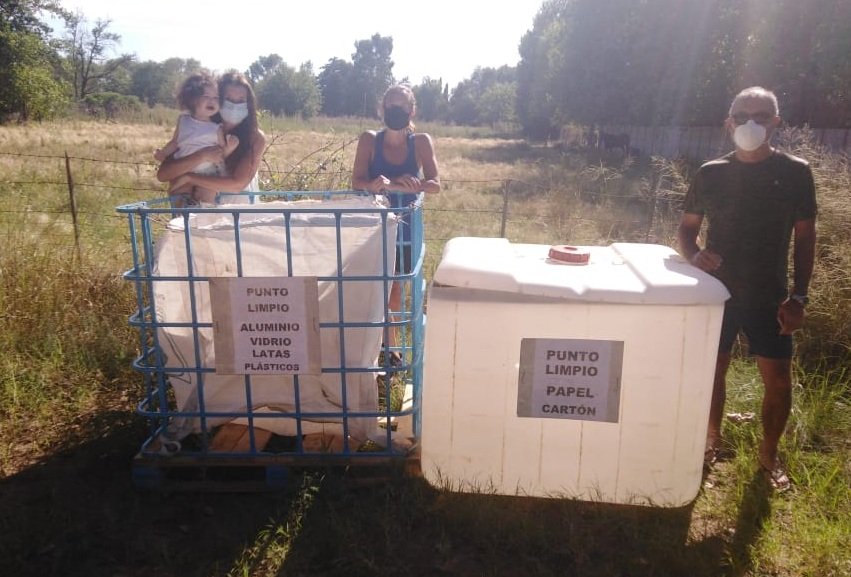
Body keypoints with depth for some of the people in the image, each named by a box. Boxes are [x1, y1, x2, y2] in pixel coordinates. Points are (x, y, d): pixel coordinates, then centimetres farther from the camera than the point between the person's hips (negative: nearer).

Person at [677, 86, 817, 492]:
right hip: (717, 293, 1)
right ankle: (712, 439, 32)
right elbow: (687, 227, 8)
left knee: (778, 380, 2)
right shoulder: (711, 173, -1)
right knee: (712, 370, 9)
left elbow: (805, 237, 0)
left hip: (769, 298, 0)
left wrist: (798, 297, -6)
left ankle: (769, 454, 24)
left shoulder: (795, 172, -3)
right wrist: (695, 254, -15)